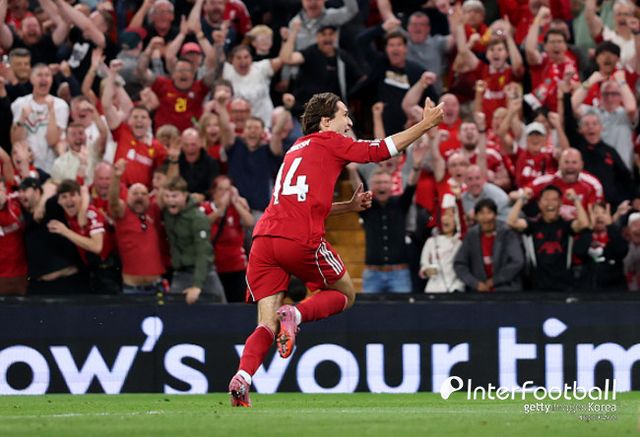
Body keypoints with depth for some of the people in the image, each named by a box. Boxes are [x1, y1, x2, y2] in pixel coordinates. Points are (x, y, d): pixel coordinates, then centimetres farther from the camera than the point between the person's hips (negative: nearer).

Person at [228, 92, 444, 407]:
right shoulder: (329, 142, 8)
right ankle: (295, 315, -11)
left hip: (264, 238, 6)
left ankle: (242, 377, -24)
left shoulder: (297, 150, 30)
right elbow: (382, 149, 9)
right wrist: (427, 124, 18)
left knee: (266, 326, 3)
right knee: (345, 295, 17)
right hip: (302, 239, -6)